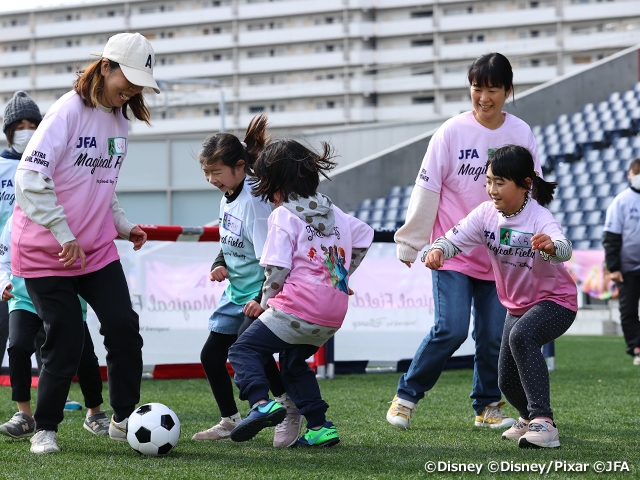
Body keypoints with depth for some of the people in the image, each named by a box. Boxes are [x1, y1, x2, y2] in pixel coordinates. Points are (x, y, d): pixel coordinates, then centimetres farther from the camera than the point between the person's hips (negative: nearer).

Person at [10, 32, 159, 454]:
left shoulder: (121, 121, 8)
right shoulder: (69, 110, -16)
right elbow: (30, 179, -22)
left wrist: (123, 226, 6)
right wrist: (64, 234, -24)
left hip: (98, 248, 6)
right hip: (46, 252, -6)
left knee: (124, 327, -4)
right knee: (66, 343, -5)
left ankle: (124, 419, 12)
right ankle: (45, 429, 14)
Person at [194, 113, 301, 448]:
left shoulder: (255, 200, -21)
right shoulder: (227, 200, 6)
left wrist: (264, 298, -30)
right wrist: (220, 265, 1)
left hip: (261, 294, -9)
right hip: (237, 293, 9)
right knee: (211, 355, 8)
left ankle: (289, 408, -7)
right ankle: (230, 422, 24)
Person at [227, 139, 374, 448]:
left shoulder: (284, 215, -6)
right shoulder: (334, 212, 16)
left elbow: (277, 269, -12)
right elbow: (364, 236, 29)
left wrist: (265, 302, 4)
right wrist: (342, 276, 30)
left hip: (297, 309, -8)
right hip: (332, 317, 8)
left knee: (244, 350, -1)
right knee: (294, 361, 27)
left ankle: (261, 402, -26)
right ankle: (319, 426, 18)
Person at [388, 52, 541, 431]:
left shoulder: (521, 134, 1)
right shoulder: (452, 132, -8)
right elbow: (427, 190, -4)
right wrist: (410, 243, -2)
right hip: (454, 253, -3)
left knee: (494, 336, 4)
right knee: (452, 329, -13)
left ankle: (488, 406, 23)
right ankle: (407, 395, 5)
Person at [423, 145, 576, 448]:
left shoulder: (539, 218, -29)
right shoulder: (486, 214, -12)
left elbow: (564, 249, -48)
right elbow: (455, 238, -15)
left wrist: (550, 246, -72)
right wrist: (437, 250, -38)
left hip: (555, 301, -7)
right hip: (517, 305, 7)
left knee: (521, 336, -38)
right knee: (507, 383, 12)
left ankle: (543, 423, -39)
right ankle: (529, 417, 48)